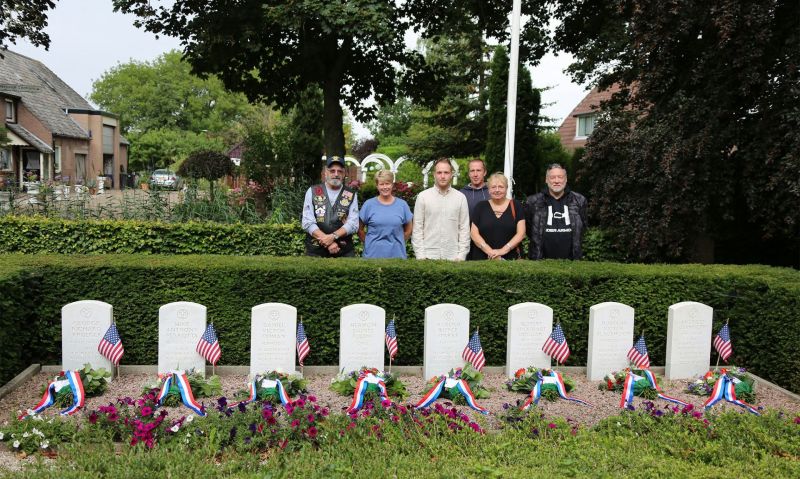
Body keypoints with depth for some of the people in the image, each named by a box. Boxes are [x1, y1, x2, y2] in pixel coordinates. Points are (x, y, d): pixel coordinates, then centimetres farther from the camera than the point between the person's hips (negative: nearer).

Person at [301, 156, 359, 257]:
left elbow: (353, 223, -3)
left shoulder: (351, 195, 6)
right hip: (316, 252, -1)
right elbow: (308, 222, -4)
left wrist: (333, 236, -19)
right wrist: (328, 242, -14)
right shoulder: (312, 192, 4)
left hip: (344, 252, 1)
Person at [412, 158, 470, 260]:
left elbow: (464, 229, 4)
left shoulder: (461, 198, 5)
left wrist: (461, 255, -3)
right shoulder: (423, 196, 3)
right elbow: (417, 229, 1)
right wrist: (420, 255, -5)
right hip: (429, 256, -1)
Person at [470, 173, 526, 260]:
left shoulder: (516, 206, 4)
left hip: (510, 258, 0)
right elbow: (474, 233, 1)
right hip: (482, 258, 1)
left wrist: (503, 250, -14)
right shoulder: (481, 207, 6)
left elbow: (521, 233, -1)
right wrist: (490, 251, -12)